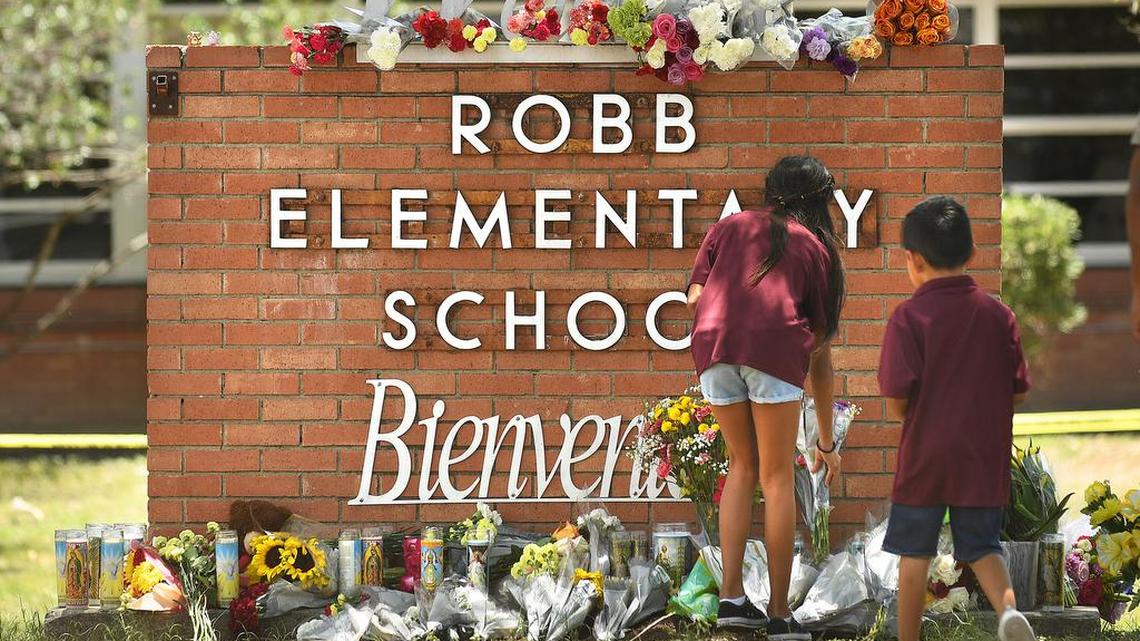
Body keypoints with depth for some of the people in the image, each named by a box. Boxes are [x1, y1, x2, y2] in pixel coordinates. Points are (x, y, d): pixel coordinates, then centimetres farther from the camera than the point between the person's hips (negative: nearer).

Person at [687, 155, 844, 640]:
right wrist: (826, 441, 27)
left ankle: (731, 596, 12)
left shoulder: (729, 227, 27)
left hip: (713, 344, 2)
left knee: (743, 464, 20)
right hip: (776, 346, -2)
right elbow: (821, 353, 22)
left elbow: (694, 296, 12)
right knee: (777, 477, 8)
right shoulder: (817, 249, 23)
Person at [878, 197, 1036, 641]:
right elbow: (1018, 393, 4)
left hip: (924, 459, -3)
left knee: (914, 554, 11)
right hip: (985, 461, 3)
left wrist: (910, 417, 8)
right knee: (982, 547, 12)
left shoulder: (909, 317, -11)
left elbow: (896, 401, -15)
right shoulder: (999, 315, 0)